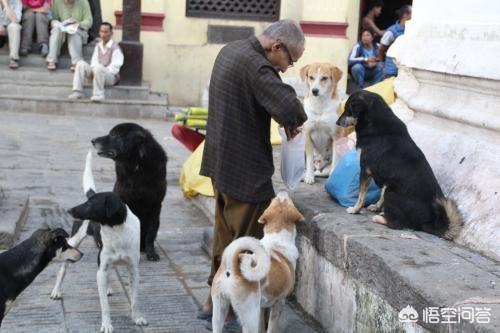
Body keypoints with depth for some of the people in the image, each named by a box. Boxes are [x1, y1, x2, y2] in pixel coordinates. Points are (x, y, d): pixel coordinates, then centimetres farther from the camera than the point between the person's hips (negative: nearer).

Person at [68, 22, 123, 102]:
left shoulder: (115, 47, -7)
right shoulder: (98, 46, 14)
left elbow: (114, 67, -14)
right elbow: (94, 61, 10)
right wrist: (92, 71, -12)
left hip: (111, 76, -6)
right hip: (96, 74, 6)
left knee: (98, 67, -37)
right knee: (81, 64, -14)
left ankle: (98, 94, -28)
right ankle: (77, 91, -19)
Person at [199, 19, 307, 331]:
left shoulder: (231, 50, 8)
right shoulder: (255, 65, -23)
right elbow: (288, 106, -33)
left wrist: (285, 117, 3)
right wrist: (294, 122, -10)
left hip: (220, 161, 10)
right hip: (245, 168, -10)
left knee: (225, 234, 20)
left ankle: (215, 300, 31)